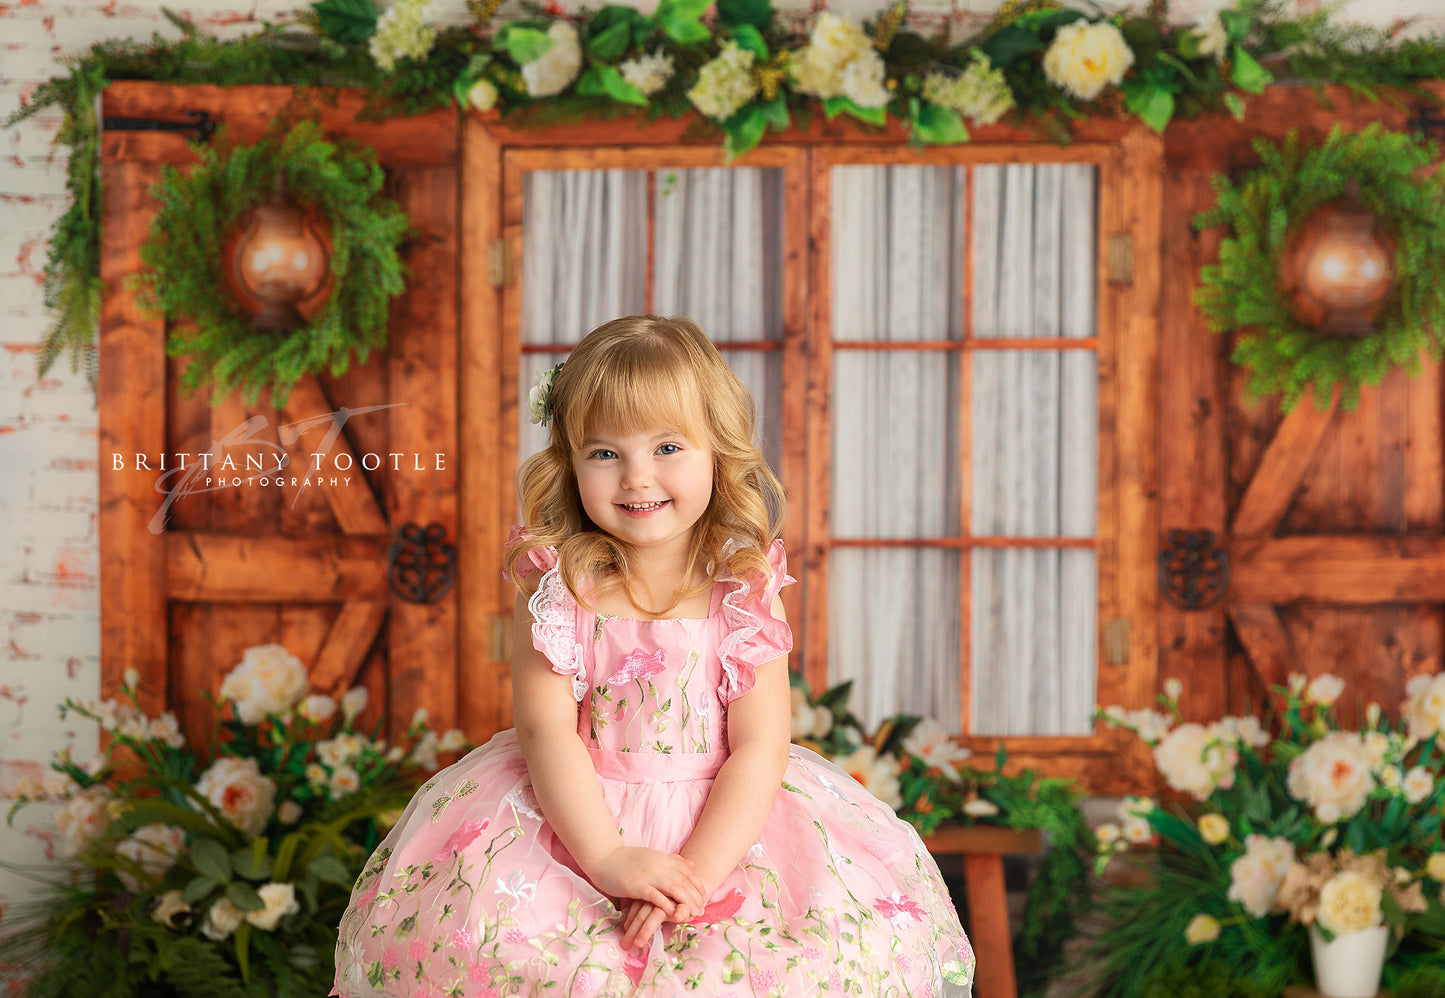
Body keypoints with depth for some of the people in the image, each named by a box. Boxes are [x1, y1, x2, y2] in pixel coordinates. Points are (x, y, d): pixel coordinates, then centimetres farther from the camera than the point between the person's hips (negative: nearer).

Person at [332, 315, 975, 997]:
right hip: (574, 811, 0)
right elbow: (547, 728, -12)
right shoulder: (557, 582, -6)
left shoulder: (746, 589, -5)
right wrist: (606, 856, -25)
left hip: (723, 820, 1)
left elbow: (760, 747, -9)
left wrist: (696, 872, -22)